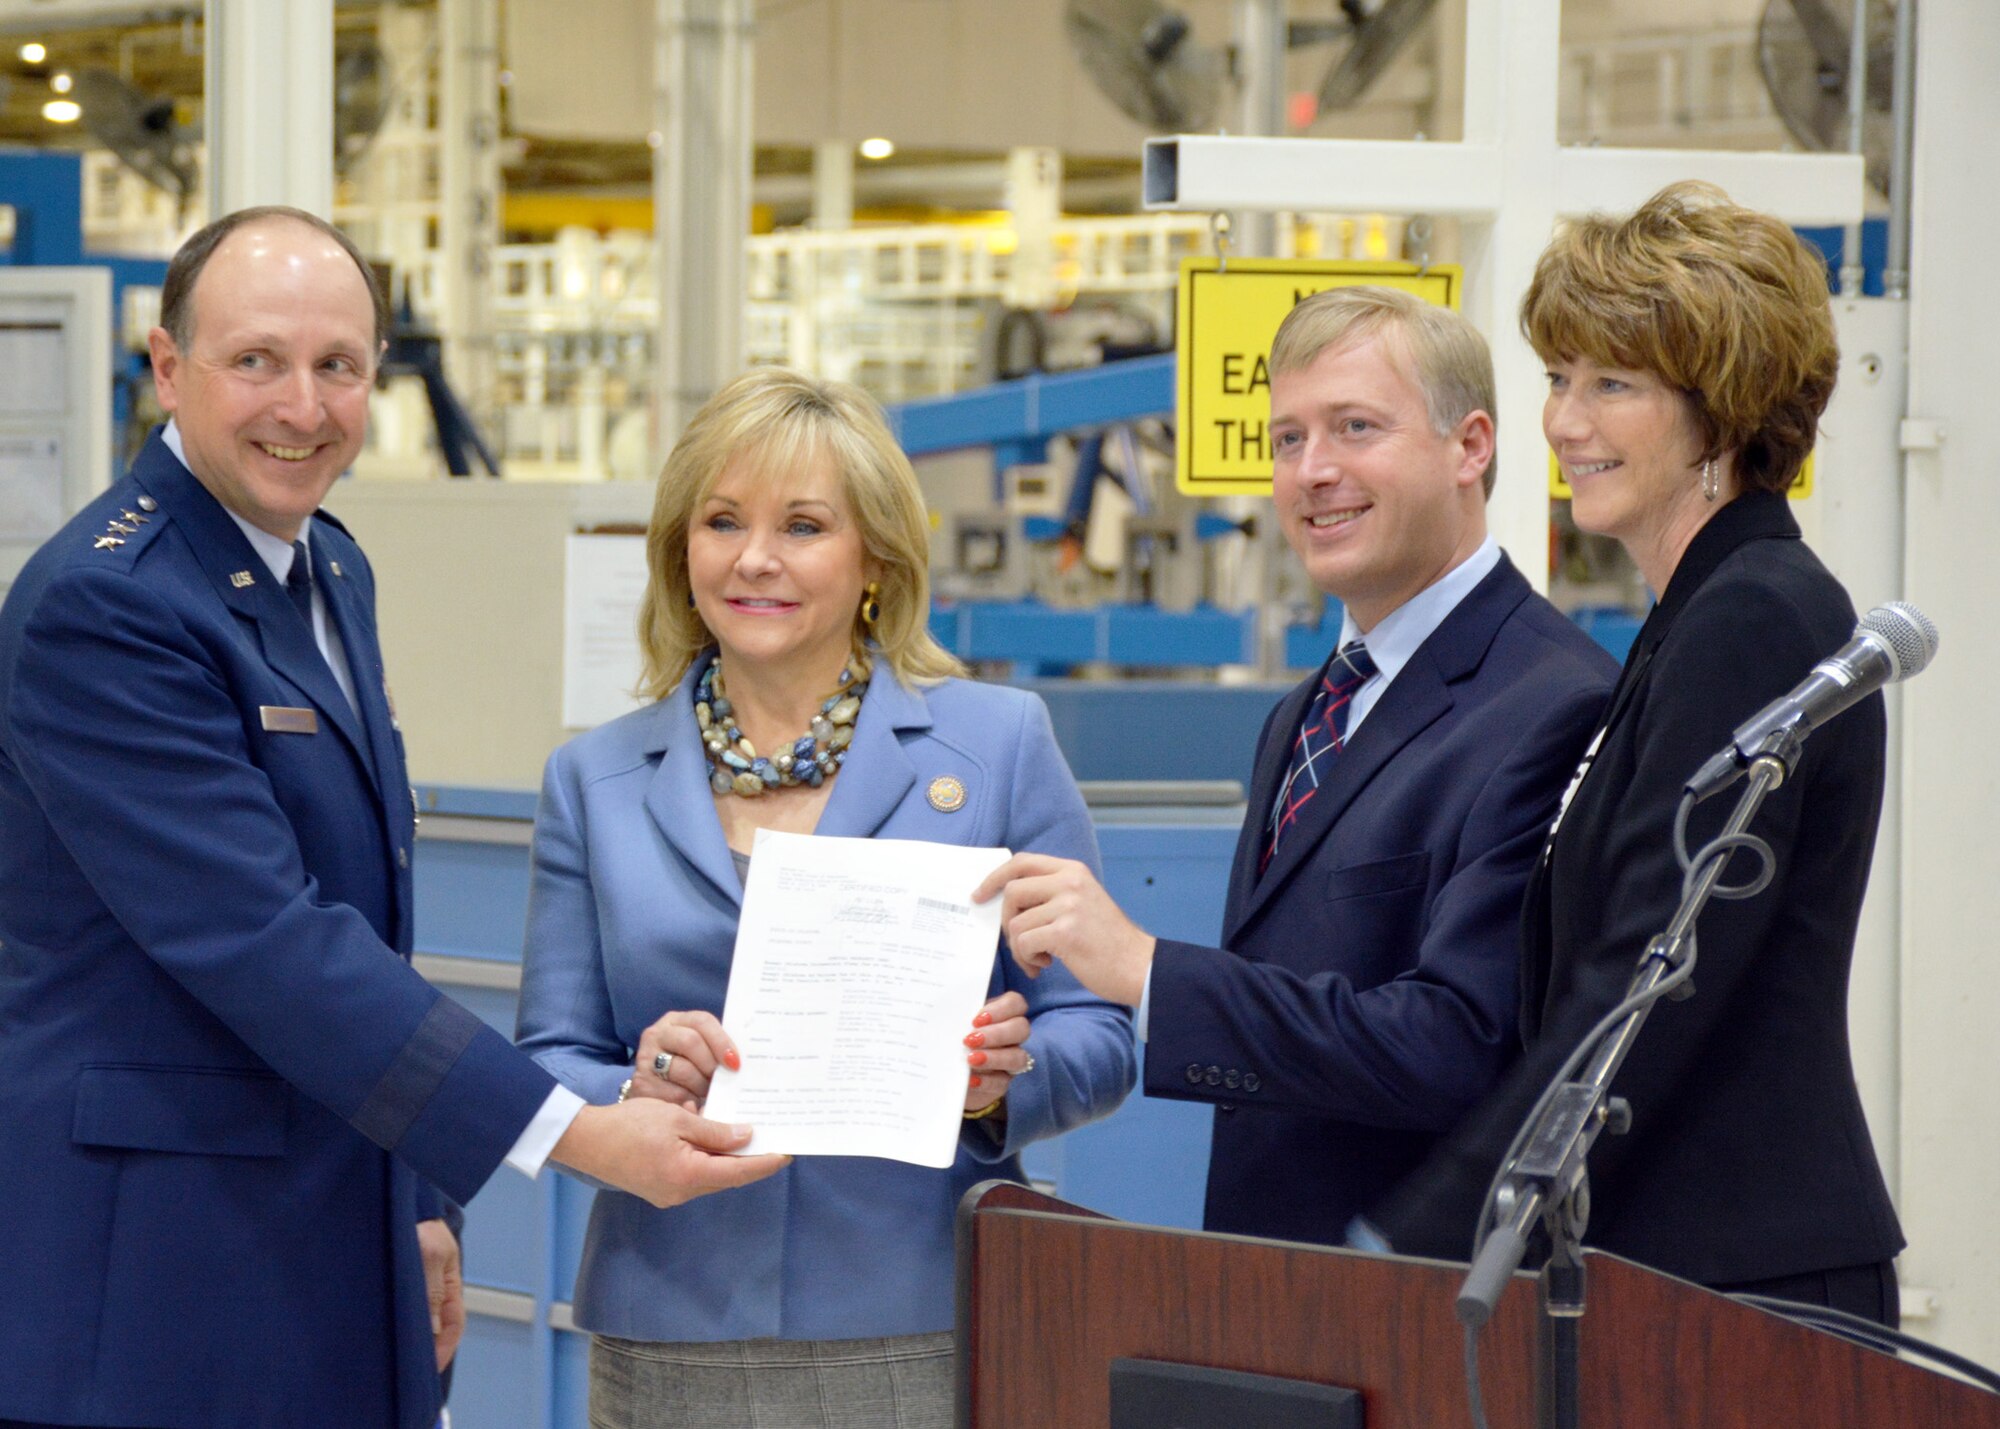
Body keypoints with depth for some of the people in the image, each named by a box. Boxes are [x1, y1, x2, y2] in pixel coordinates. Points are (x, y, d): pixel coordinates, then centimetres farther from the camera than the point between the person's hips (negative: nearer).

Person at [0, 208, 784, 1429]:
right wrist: (577, 1135, -25)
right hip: (159, 1278, -8)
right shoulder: (102, 607, -17)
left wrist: (417, 1203, 19)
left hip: (335, 1261, 9)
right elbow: (263, 942, -23)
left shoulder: (331, 571, 13)